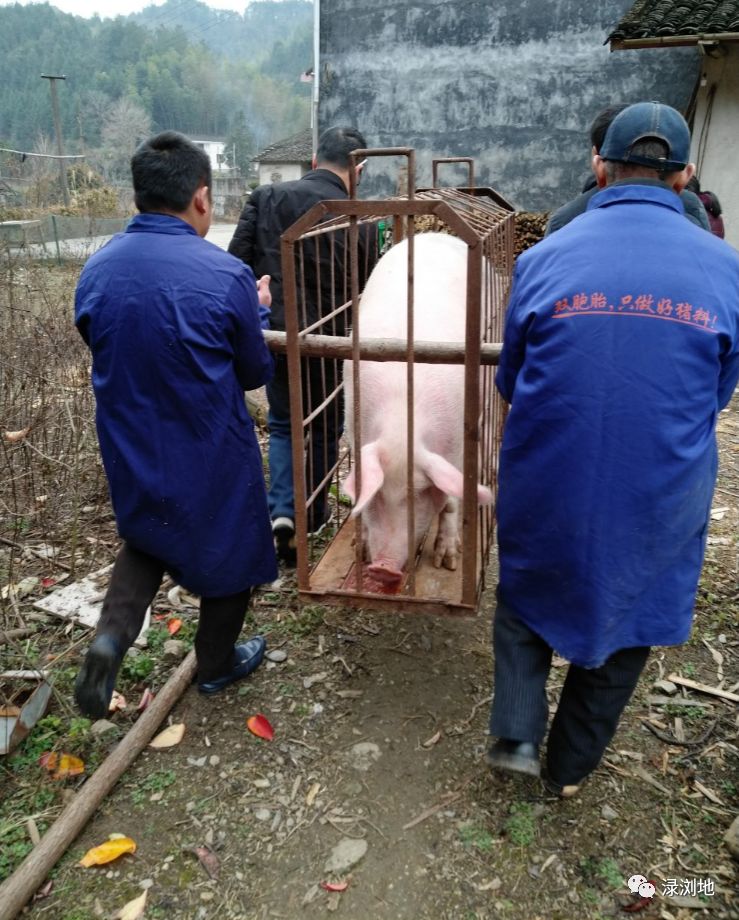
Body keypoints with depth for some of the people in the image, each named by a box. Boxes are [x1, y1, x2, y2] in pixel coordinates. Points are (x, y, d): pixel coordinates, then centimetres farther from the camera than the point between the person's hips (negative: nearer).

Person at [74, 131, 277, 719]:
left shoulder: (96, 271, -7)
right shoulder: (226, 276, -21)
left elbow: (106, 355, 8)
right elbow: (254, 373, -8)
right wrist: (255, 311, 9)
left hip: (130, 448, 4)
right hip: (212, 454, -4)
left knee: (149, 536, 30)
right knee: (229, 550, 20)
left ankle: (111, 636, 8)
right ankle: (217, 665, 39)